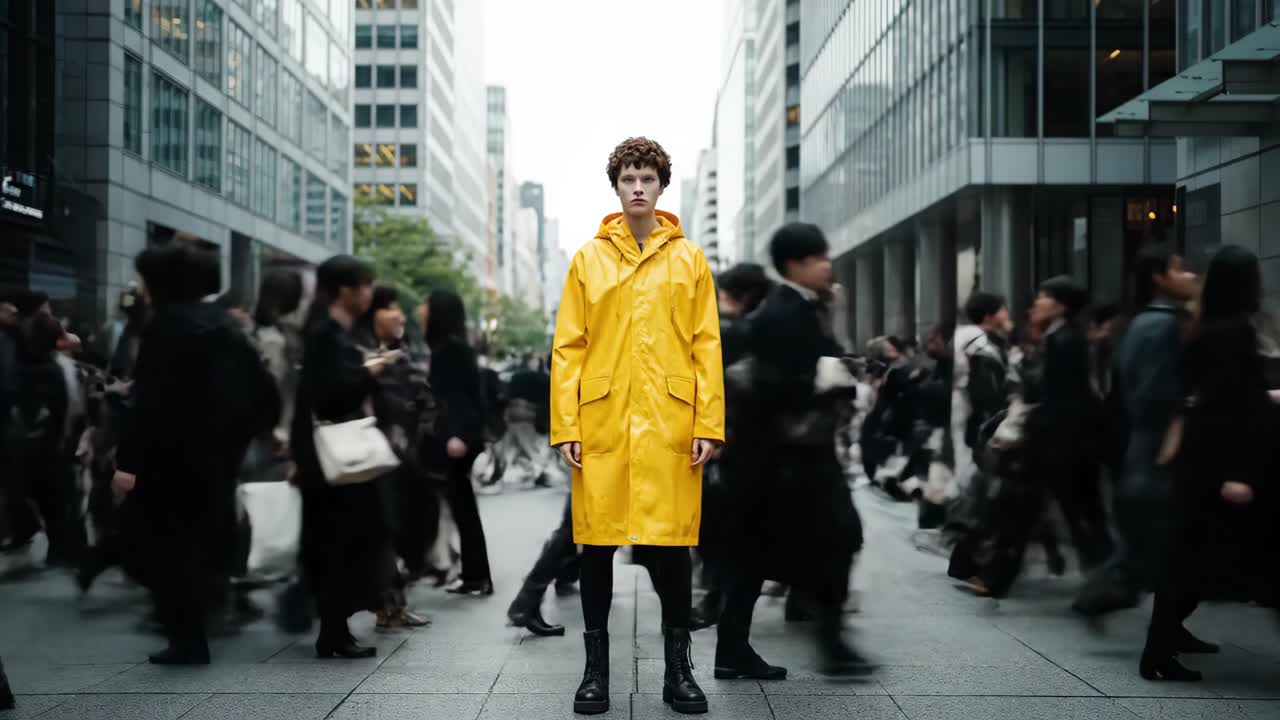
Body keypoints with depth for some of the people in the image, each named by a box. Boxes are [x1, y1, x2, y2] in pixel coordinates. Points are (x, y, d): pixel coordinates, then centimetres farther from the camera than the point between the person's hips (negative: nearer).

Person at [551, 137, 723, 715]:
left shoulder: (689, 259, 9)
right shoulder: (588, 259, 8)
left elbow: (706, 346, 5)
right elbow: (567, 348, 5)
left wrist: (709, 424, -4)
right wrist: (565, 426, -3)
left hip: (670, 425, 0)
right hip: (601, 424, 1)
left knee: (671, 543, 3)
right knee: (596, 542, 5)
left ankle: (678, 669, 18)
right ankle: (596, 669, 18)